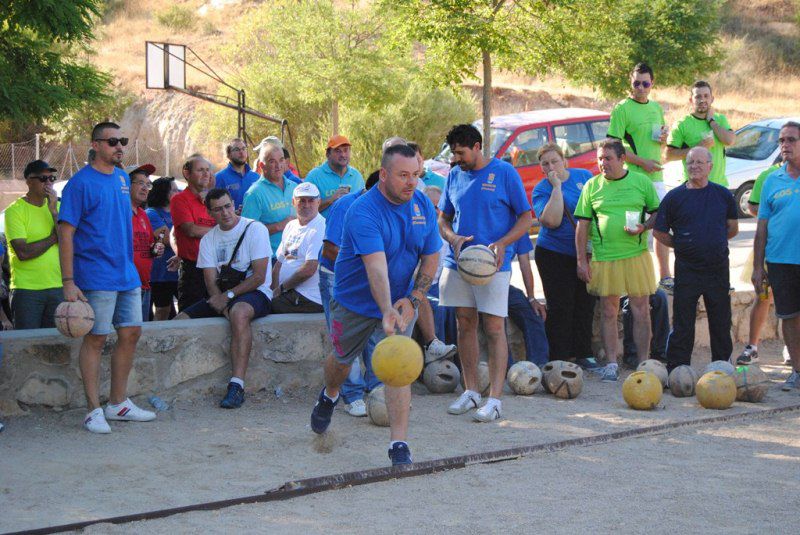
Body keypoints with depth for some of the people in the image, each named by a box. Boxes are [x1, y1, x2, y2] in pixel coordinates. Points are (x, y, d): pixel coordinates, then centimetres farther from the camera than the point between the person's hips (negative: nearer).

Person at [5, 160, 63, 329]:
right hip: (27, 289, -4)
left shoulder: (58, 207, 10)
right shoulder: (14, 210, -5)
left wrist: (53, 210, -9)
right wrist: (53, 238, -4)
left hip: (57, 287, 4)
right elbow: (23, 252, -16)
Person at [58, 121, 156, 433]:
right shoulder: (81, 183, -11)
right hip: (96, 277, -7)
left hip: (127, 274, 7)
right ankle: (94, 411, 4)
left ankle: (118, 403, 21)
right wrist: (68, 282, -18)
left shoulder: (123, 179, 12)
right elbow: (66, 233, -13)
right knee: (96, 339, -3)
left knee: (131, 334, 9)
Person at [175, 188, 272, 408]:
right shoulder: (209, 239, 11)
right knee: (180, 321, -11)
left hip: (255, 293, -6)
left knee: (239, 312, -39)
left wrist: (228, 296, -16)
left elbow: (259, 277, -11)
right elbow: (211, 281, 1)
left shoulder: (254, 229, -4)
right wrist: (223, 306, -18)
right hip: (222, 297, 6)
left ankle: (237, 386, -44)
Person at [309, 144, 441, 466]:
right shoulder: (363, 212, -28)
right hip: (355, 302, -2)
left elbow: (431, 257, 1)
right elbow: (376, 266, -41)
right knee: (341, 359, 20)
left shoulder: (423, 205, -9)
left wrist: (412, 299, -11)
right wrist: (387, 311, -54)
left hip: (400, 302, 2)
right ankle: (329, 397, 55)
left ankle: (399, 444, -15)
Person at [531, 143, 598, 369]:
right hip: (555, 255, -4)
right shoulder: (541, 190, -8)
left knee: (585, 304, 9)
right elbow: (552, 221, -24)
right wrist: (557, 187, -21)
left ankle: (582, 354, 20)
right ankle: (559, 359, 1)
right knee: (560, 308, -4)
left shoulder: (584, 176, 5)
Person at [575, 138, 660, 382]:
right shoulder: (592, 186, 6)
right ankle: (611, 364, 11)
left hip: (636, 255, 0)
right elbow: (582, 226, 6)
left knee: (641, 310, 1)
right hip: (603, 258, 0)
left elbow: (658, 213, 10)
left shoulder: (642, 182, 6)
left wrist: (643, 227, -11)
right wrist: (581, 260, 1)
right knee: (608, 311, 3)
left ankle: (643, 363, 10)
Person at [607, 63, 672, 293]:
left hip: (656, 177, 7)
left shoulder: (656, 107, 15)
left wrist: (663, 137, 2)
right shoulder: (622, 109, -8)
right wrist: (643, 162, -16)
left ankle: (665, 276, 20)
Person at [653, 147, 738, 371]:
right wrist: (683, 246, 4)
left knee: (721, 324, 8)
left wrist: (714, 243, 10)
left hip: (718, 268, 2)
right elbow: (659, 232, 6)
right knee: (682, 325, -1)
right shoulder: (674, 197, 0)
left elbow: (732, 229, 17)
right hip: (687, 269, -2)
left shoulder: (723, 195, 6)